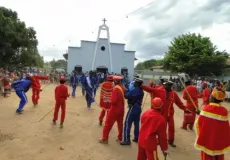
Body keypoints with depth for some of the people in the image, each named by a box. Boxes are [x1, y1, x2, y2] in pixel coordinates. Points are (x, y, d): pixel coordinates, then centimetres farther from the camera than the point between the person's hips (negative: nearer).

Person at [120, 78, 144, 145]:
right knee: (136, 123, 17)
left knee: (127, 123, -4)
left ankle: (127, 140, -2)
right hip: (138, 107, 9)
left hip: (133, 108, -9)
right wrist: (129, 91, 1)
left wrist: (127, 91, 0)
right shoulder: (141, 91, 10)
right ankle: (136, 138, 26)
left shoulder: (134, 90, -19)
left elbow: (126, 96, -18)